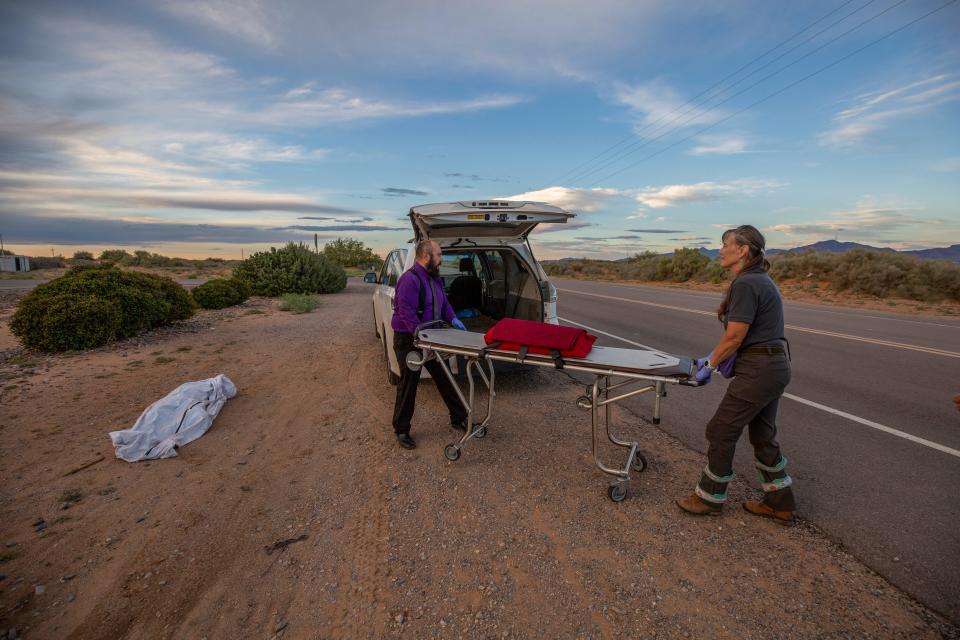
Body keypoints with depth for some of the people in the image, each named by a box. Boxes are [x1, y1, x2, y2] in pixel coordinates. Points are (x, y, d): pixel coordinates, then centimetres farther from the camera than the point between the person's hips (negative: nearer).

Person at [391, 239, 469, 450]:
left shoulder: (434, 278, 8)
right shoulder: (410, 279, -22)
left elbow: (444, 302, 17)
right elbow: (406, 313, -29)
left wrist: (453, 319, 0)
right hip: (408, 340, -8)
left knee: (444, 378, 14)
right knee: (408, 385, 3)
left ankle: (458, 418, 29)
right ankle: (401, 430, 20)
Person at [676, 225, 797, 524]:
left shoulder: (746, 284, -20)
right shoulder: (760, 280, 12)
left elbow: (734, 336, -20)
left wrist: (709, 365, -7)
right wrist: (716, 357, 8)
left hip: (758, 370, -10)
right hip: (775, 365, 10)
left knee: (721, 431, 3)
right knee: (762, 435, 19)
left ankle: (709, 498, 19)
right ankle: (780, 503, 33)